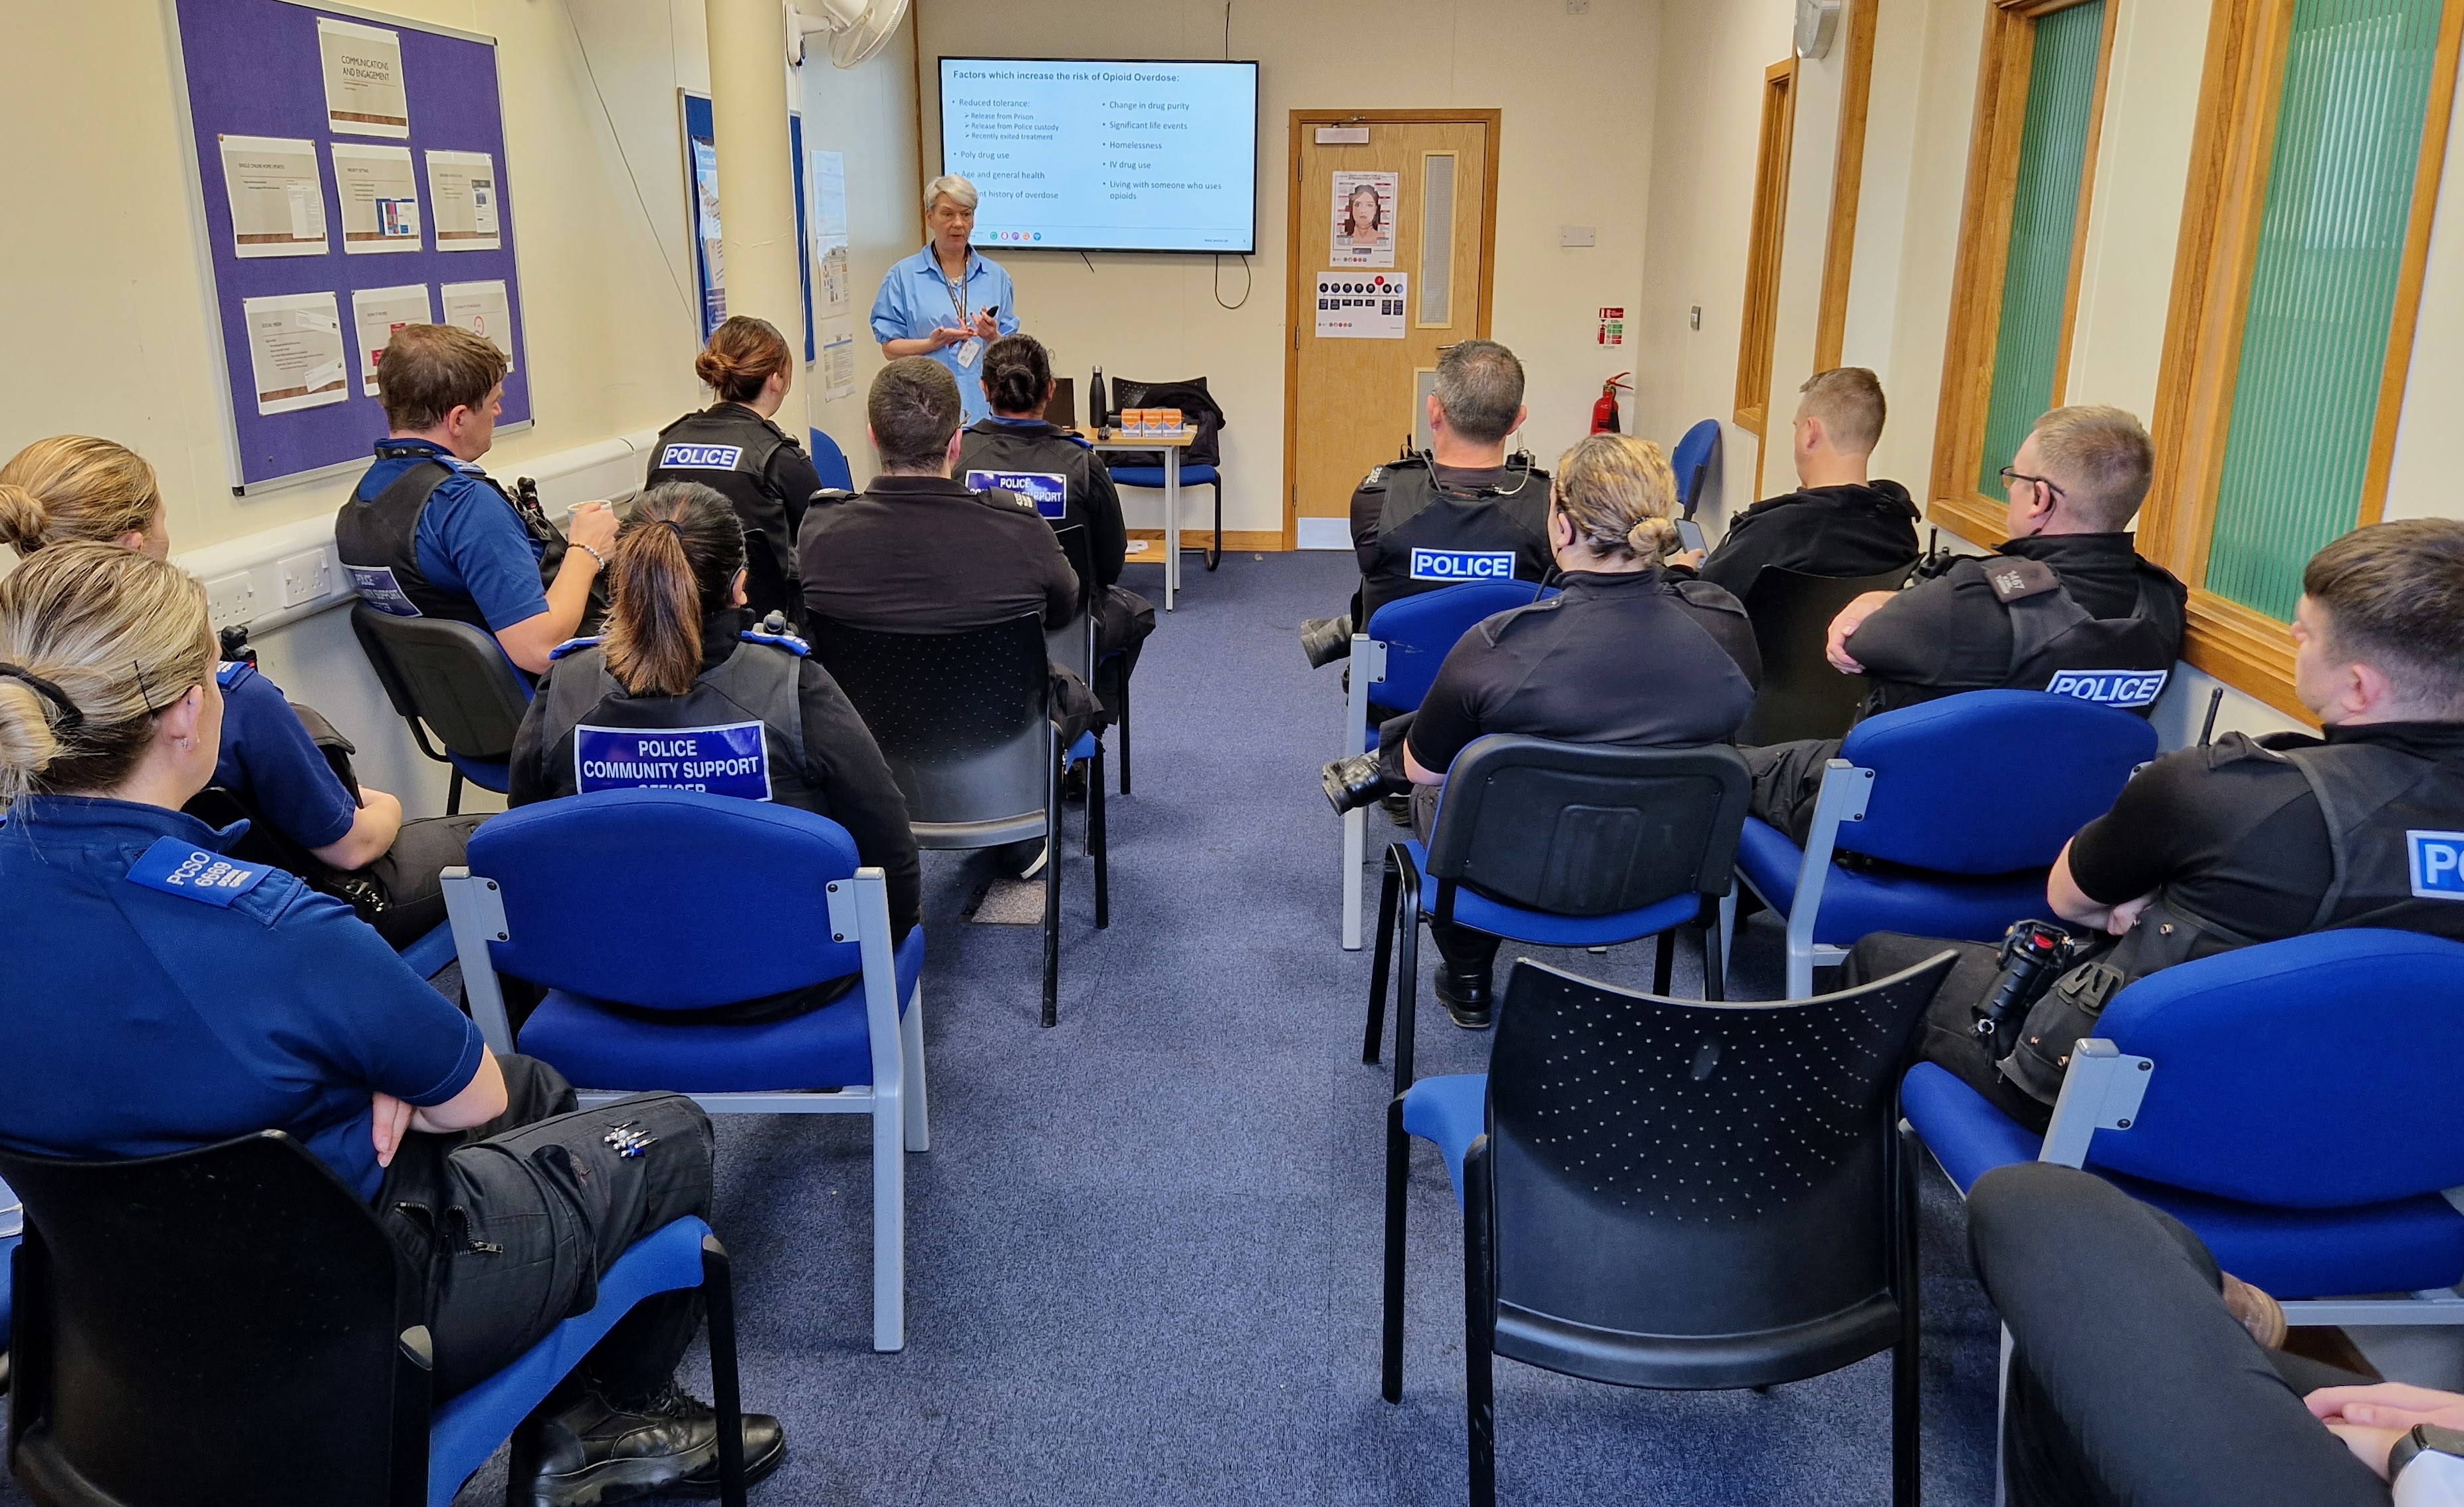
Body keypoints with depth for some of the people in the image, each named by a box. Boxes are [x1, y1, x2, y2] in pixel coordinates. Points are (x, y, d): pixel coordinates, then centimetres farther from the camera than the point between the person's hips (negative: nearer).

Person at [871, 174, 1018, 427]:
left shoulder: (997, 276, 12)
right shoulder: (902, 276, 5)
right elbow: (889, 348, 2)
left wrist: (992, 337, -10)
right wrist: (933, 343, -15)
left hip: (984, 408, 2)